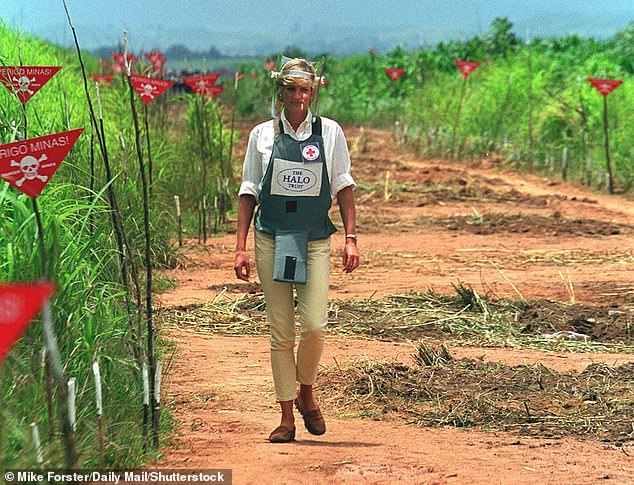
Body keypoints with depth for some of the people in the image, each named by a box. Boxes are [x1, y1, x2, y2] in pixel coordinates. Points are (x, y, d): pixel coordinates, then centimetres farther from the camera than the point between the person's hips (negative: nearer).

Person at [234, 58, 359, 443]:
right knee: (280, 332, 1)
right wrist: (241, 248, 2)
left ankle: (306, 395, 16)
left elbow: (344, 187, 7)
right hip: (271, 239, 1)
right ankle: (287, 417, 10)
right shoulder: (262, 135, 5)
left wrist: (351, 238, -2)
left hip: (315, 241, 0)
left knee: (315, 325, -12)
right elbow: (249, 193, 8)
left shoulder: (330, 132, 4)